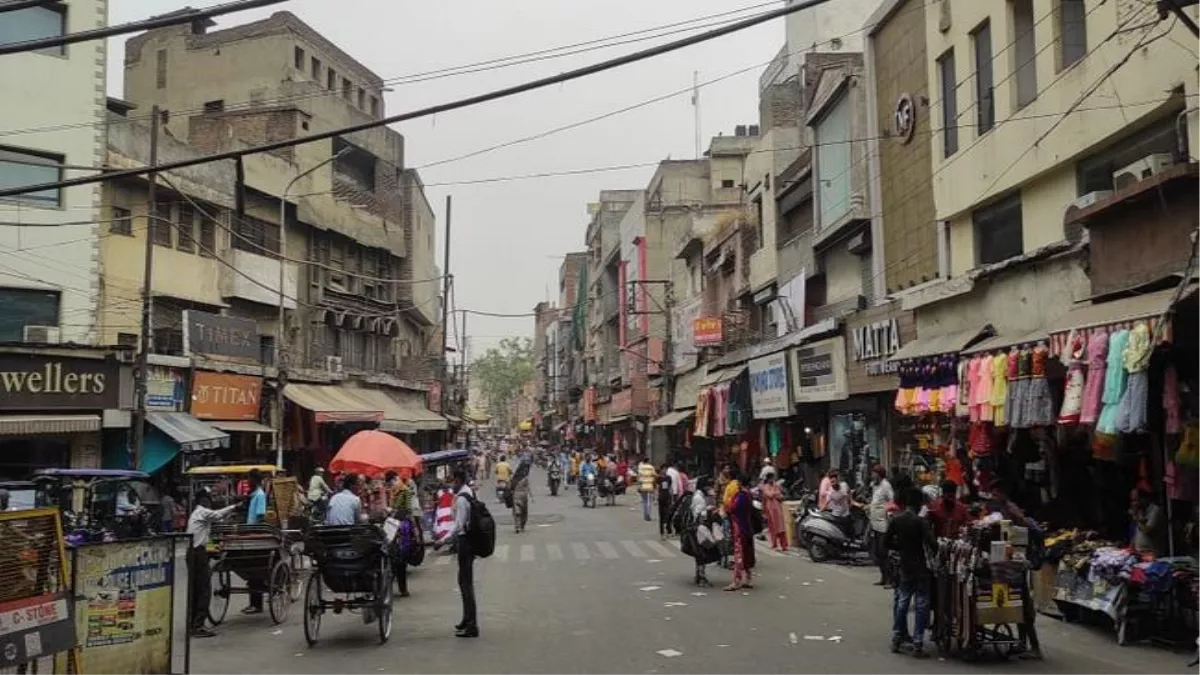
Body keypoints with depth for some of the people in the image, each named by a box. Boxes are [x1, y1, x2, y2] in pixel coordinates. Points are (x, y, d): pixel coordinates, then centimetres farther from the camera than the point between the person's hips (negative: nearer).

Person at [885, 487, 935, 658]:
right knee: (921, 605, 1)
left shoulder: (896, 520, 0)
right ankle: (917, 645, 1)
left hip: (904, 566, 5)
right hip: (920, 567, -5)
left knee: (902, 602, 16)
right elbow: (932, 543, -23)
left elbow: (887, 541, 3)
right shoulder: (920, 521, -15)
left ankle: (897, 640, 20)